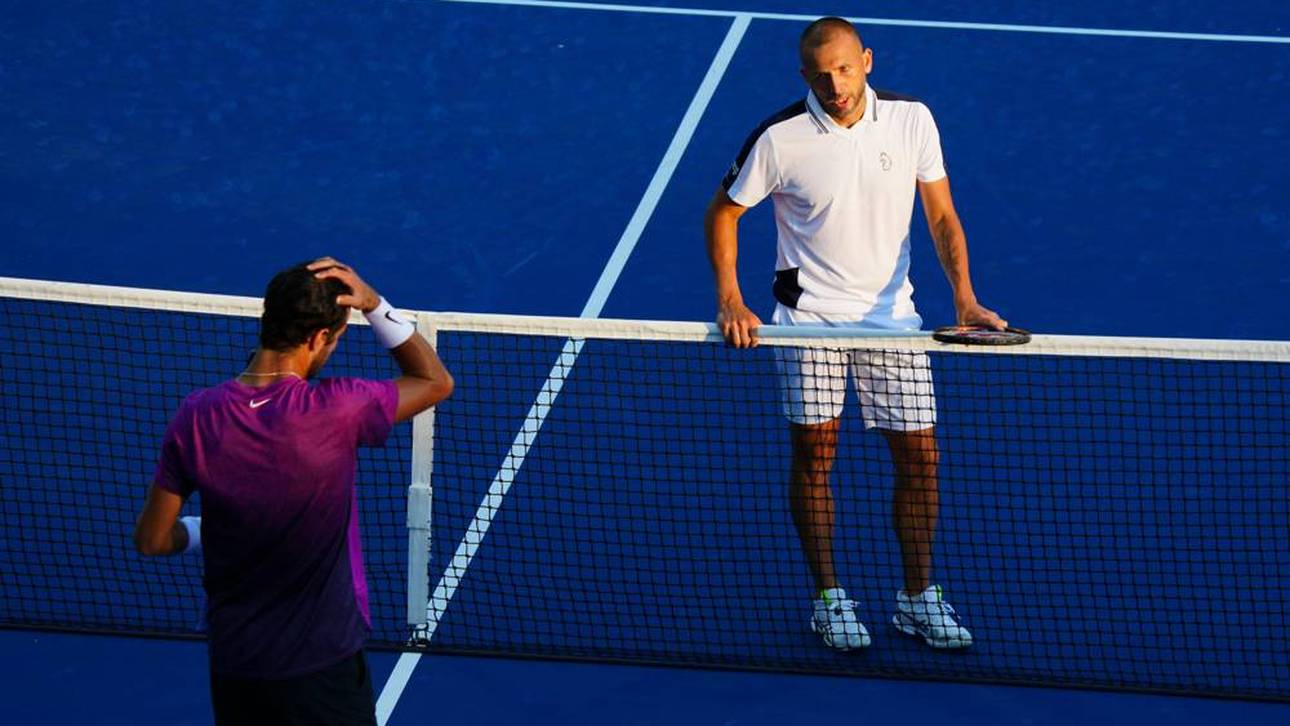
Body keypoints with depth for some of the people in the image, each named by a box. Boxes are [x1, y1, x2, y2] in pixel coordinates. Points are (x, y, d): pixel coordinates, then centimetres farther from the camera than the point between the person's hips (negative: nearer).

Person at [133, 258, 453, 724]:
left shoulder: (197, 417, -12)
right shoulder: (337, 411, -21)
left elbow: (151, 540, -2)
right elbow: (436, 381, -1)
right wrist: (374, 305, -6)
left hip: (232, 663, 4)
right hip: (323, 668, -4)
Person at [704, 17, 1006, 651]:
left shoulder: (911, 120, -6)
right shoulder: (779, 139, -13)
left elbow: (942, 218, -1)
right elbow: (722, 213, -1)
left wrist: (965, 297, -15)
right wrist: (730, 299, -13)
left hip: (891, 313, 2)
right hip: (810, 312, -2)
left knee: (919, 454, 1)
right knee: (813, 453, -1)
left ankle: (918, 598, 15)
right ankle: (828, 598, 14)